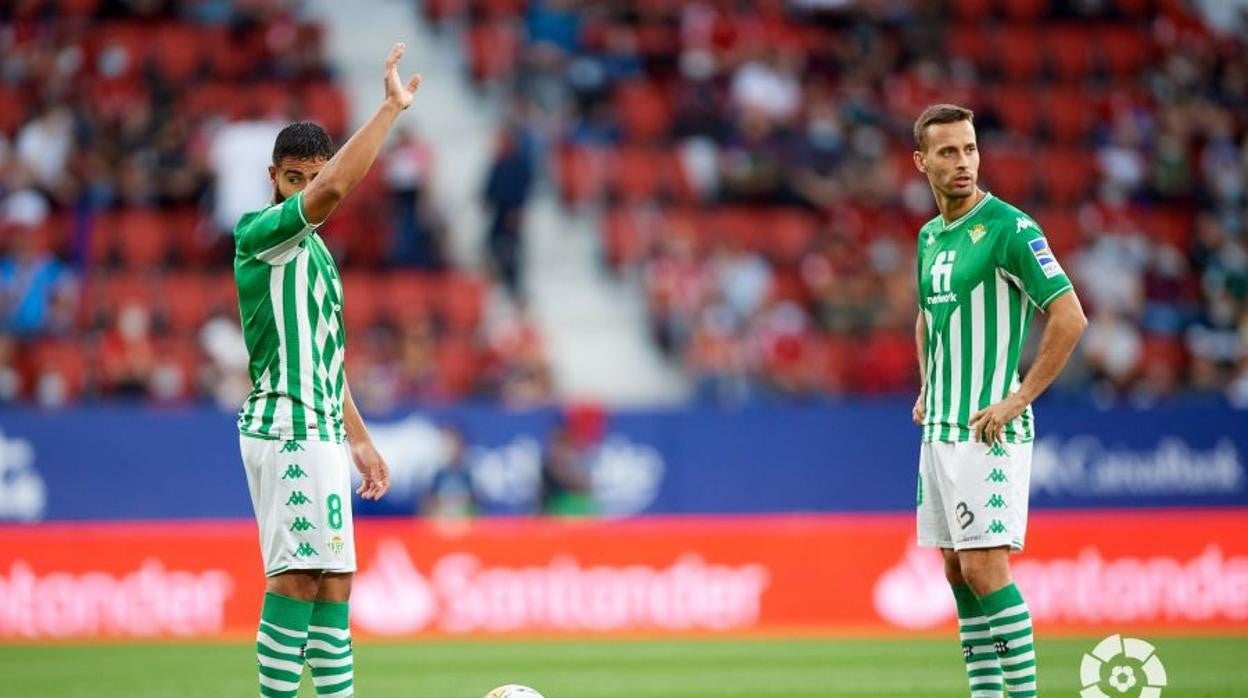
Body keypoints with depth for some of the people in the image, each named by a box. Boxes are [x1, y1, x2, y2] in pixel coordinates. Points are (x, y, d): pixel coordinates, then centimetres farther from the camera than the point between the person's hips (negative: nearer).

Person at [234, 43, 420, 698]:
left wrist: (358, 439, 25)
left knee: (332, 584, 8)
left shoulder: (315, 248, 20)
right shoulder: (260, 233, -8)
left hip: (322, 433, 9)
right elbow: (333, 188, -26)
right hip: (286, 429, -9)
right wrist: (391, 108, -24)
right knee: (296, 580, -13)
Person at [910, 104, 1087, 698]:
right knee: (957, 572, 8)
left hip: (988, 430, -8)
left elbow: (1070, 317, -16)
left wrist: (1020, 398, -16)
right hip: (939, 428, 8)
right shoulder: (929, 236, 13)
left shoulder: (1010, 228, -11)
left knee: (984, 568, -13)